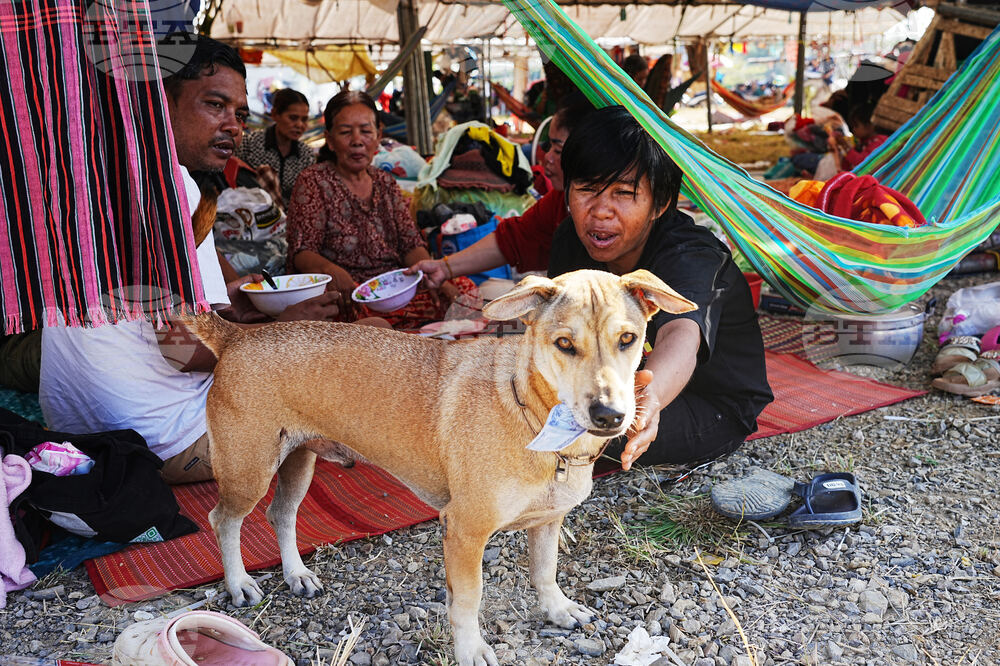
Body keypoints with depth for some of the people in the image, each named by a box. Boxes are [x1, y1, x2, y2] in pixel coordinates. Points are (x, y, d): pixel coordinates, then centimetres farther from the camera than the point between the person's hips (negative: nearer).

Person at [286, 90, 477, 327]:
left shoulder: (385, 182, 17)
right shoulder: (313, 181, 1)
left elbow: (412, 244, 11)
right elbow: (301, 252, -9)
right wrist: (330, 269, -33)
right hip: (348, 293, -6)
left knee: (464, 288, -20)